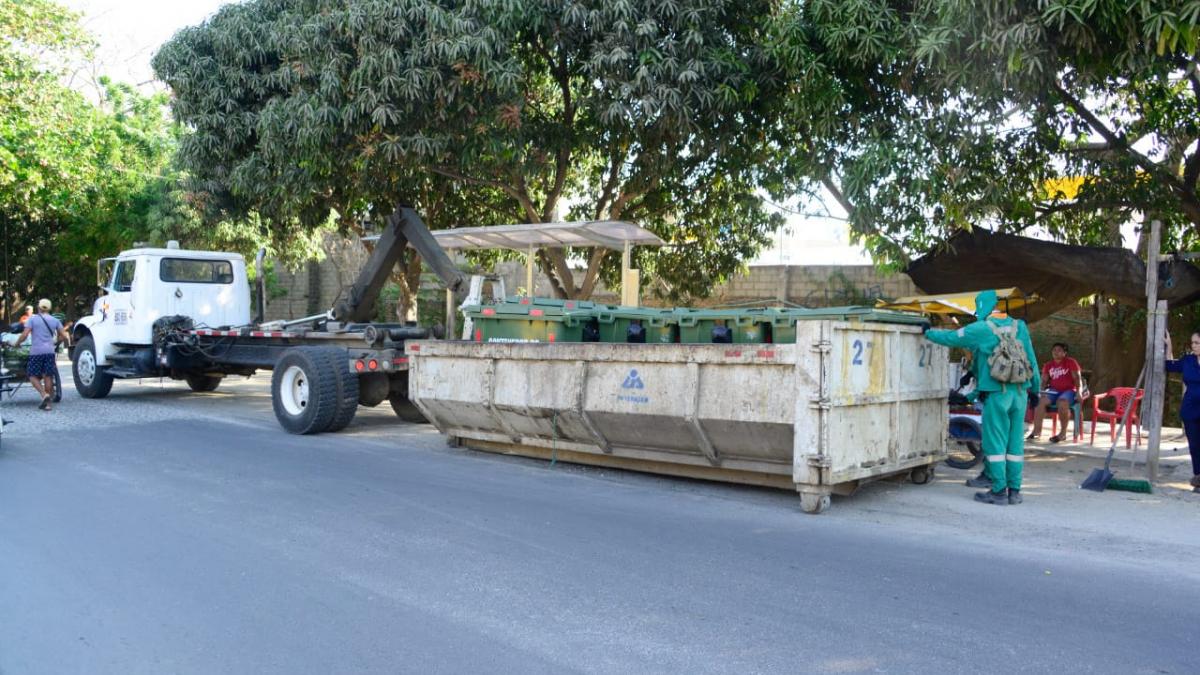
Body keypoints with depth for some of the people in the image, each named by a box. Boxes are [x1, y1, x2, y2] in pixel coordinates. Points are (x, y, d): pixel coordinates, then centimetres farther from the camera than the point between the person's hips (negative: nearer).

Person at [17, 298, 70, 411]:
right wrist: (56, 341, 26)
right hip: (50, 351, 3)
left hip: (36, 351, -3)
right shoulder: (55, 320, 9)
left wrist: (17, 343, 8)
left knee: (33, 376, 5)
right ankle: (47, 403, 7)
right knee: (48, 376, 5)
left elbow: (25, 335, -8)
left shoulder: (32, 319, 0)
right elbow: (64, 336, 7)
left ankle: (44, 394, -17)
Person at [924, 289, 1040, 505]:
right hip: (1020, 393, 5)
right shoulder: (1019, 326, 9)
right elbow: (1032, 359, 11)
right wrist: (1035, 388, 18)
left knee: (995, 442, 1)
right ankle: (1014, 490, 13)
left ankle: (999, 491, 3)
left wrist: (928, 333, 20)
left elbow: (950, 338, 3)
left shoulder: (981, 329, -6)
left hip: (996, 393, -5)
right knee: (1015, 442, 9)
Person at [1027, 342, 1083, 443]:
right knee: (1041, 401, -27)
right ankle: (1037, 431, -27)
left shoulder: (1071, 362, 3)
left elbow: (1077, 378, -4)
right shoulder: (1048, 365, 14)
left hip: (1069, 390, -4)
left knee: (1062, 403, -37)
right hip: (1053, 390, 4)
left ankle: (1063, 433, -22)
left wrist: (1078, 392, -19)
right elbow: (1043, 380, 9)